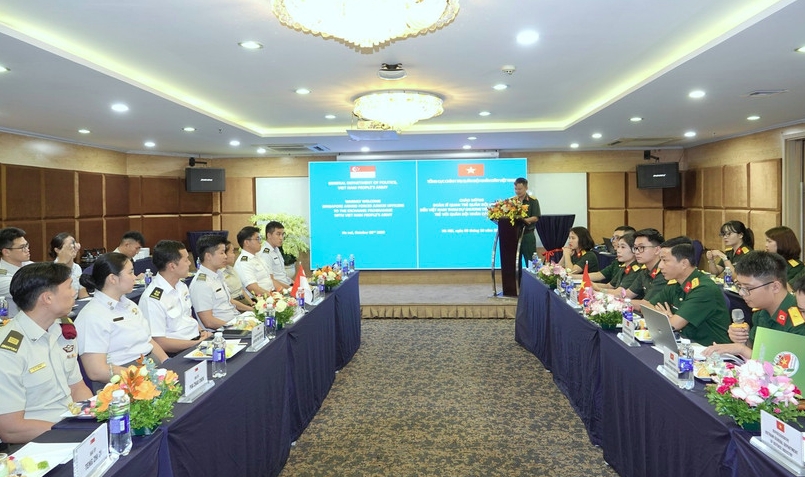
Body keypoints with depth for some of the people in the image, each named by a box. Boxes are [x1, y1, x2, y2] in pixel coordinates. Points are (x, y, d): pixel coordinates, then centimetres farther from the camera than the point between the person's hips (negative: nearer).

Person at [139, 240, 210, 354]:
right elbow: (159, 342, -16)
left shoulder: (182, 286, 12)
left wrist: (202, 331, 4)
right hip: (178, 353, -9)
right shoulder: (152, 299, -16)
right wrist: (197, 344, -17)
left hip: (198, 339, 9)